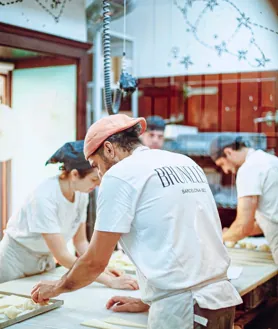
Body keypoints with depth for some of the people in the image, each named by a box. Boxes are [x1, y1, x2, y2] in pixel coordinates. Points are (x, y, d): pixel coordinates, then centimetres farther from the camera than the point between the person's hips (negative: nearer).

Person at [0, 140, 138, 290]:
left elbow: (81, 242, -3)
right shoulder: (45, 197, -32)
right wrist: (110, 281, -37)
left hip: (46, 260, 6)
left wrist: (102, 269, -19)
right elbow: (62, 255, -33)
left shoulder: (81, 194, -13)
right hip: (15, 262, -5)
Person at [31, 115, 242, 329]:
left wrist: (56, 288, 15)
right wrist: (145, 302, 23)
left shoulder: (120, 174, -7)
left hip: (184, 310, -7)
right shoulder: (187, 164, 14)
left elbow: (96, 262, -3)